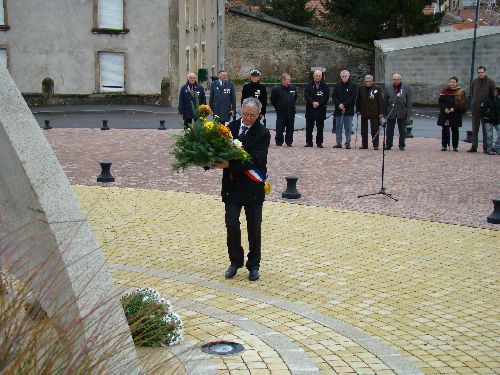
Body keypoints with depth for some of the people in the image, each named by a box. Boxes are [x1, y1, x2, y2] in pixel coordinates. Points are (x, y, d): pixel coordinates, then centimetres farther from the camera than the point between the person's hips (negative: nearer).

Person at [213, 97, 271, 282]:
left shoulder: (263, 133, -9)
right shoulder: (231, 127, 3)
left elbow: (254, 160, -20)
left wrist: (229, 165, -27)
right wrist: (217, 161, -17)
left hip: (252, 187, -2)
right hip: (232, 186, 3)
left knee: (254, 228, 8)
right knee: (231, 225, 1)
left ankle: (253, 266, 22)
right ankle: (235, 262, 20)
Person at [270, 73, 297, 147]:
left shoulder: (293, 89, 6)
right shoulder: (276, 89, -7)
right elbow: (272, 101, 2)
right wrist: (278, 107, 6)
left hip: (291, 113, 4)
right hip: (281, 114, -4)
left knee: (290, 129, 8)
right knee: (280, 129, 1)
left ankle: (289, 142, 17)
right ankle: (279, 142, 12)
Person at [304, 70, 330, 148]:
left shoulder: (324, 86, 6)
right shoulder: (308, 85, 5)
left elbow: (326, 97, -2)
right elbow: (306, 96, -4)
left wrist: (318, 103, -14)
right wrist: (312, 103, -18)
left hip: (321, 110, 0)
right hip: (310, 109, 0)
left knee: (320, 128, 3)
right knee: (309, 127, 3)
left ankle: (319, 142, 9)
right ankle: (309, 142, 9)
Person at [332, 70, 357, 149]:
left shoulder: (352, 86, 1)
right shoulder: (337, 85, 9)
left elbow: (353, 97, -7)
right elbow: (333, 96, 4)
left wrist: (344, 105, -14)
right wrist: (339, 104, -12)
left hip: (348, 110, -3)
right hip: (338, 110, 3)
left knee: (348, 128, -1)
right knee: (338, 127, 6)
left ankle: (348, 143, 3)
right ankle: (339, 143, 12)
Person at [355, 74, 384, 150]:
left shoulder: (377, 89, -2)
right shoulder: (361, 88, 5)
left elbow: (380, 101, -1)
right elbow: (358, 100, 11)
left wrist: (381, 112, -5)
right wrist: (358, 110, 6)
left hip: (374, 113, -3)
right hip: (364, 112, 3)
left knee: (375, 129, -1)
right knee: (364, 130, 8)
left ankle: (375, 145, 3)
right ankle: (364, 144, 16)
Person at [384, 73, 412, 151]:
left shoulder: (406, 88, 2)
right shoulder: (388, 88, 8)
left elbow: (409, 102, -1)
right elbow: (385, 101, 10)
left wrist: (408, 113, -7)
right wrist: (385, 113, 6)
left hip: (402, 113, -2)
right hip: (390, 112, 2)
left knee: (402, 130, 6)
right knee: (390, 130, 6)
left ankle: (402, 145, 15)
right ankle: (388, 144, 15)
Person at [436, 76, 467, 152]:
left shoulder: (460, 92, -1)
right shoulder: (444, 91, 5)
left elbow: (463, 103, -4)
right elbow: (440, 101, 4)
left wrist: (454, 109, -16)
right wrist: (444, 108, -11)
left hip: (456, 115, -1)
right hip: (445, 114, 2)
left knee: (455, 130, 5)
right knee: (445, 130, 4)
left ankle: (455, 146, 11)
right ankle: (444, 145, 11)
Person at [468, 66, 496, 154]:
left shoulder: (490, 82, -3)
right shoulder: (474, 82, 6)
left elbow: (493, 96, -1)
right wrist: (475, 102, 6)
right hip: (475, 109, 3)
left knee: (486, 130, 1)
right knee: (474, 130, 8)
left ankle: (486, 148, 6)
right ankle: (474, 147, 13)